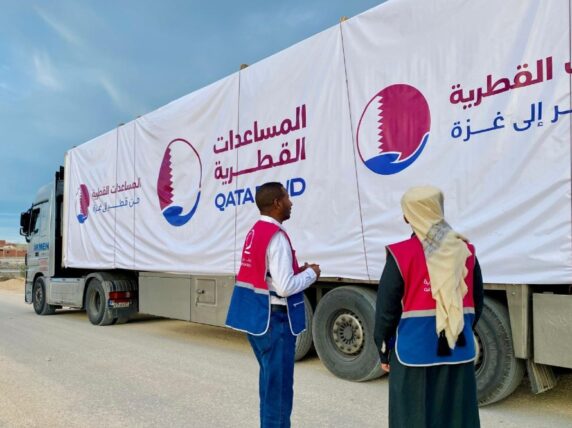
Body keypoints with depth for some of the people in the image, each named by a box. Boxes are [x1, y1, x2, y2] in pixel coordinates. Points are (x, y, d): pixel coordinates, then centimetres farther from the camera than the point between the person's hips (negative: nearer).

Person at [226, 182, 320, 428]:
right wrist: (311, 273, -8)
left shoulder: (254, 232, 8)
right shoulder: (276, 236, -20)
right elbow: (284, 288, -24)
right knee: (279, 385, 3)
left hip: (255, 317, 9)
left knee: (269, 379, 23)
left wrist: (297, 270, 10)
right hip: (273, 320, -9)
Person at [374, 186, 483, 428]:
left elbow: (386, 308, -8)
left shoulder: (401, 255, -13)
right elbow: (477, 303, 9)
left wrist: (383, 351, 5)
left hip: (414, 351, -4)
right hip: (459, 351, 4)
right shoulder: (466, 251, 0)